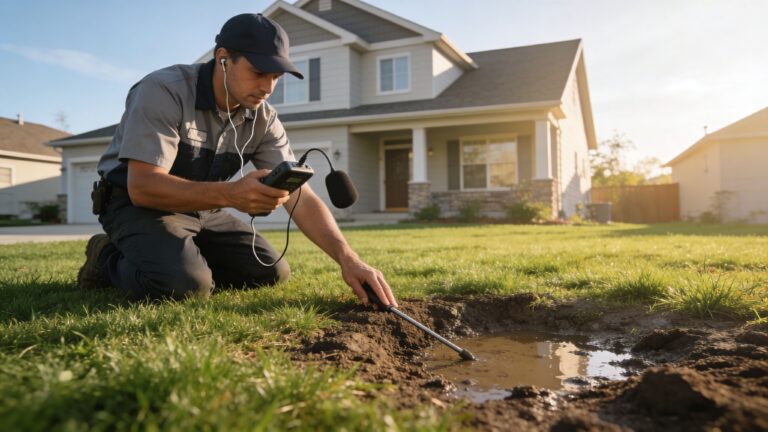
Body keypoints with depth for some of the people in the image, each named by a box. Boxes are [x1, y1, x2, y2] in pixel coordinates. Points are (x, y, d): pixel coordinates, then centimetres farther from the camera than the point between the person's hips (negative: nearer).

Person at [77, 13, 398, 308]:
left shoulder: (263, 120, -9)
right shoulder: (162, 91, -25)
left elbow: (301, 198, -14)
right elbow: (142, 187, -32)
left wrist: (347, 258, -29)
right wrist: (230, 194, -47)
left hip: (201, 210, 6)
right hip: (138, 204, -6)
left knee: (272, 272, -3)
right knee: (186, 285, -31)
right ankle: (110, 259, -1)